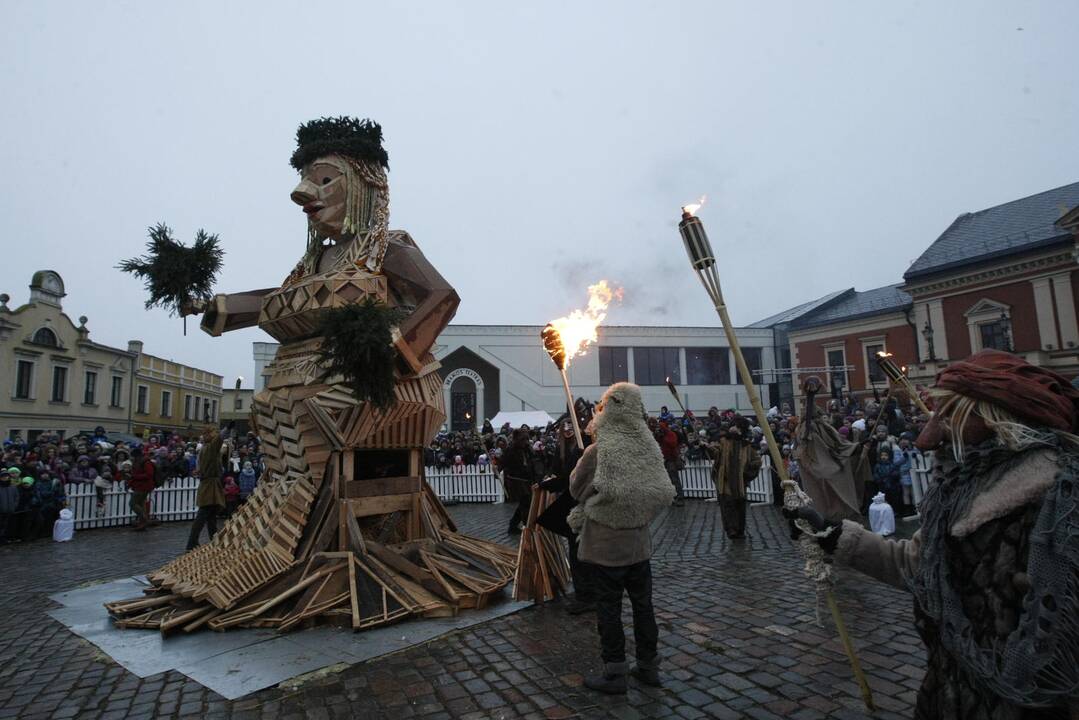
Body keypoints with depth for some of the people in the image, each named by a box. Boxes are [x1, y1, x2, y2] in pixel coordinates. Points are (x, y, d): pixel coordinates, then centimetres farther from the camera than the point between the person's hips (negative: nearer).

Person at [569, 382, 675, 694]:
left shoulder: (597, 450, -18)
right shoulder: (649, 447, -5)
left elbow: (576, 488, -5)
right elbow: (662, 492, 4)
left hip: (606, 543, -5)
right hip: (639, 542, 5)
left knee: (609, 607, 8)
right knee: (643, 603, 16)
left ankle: (614, 674, 18)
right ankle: (648, 666, 30)